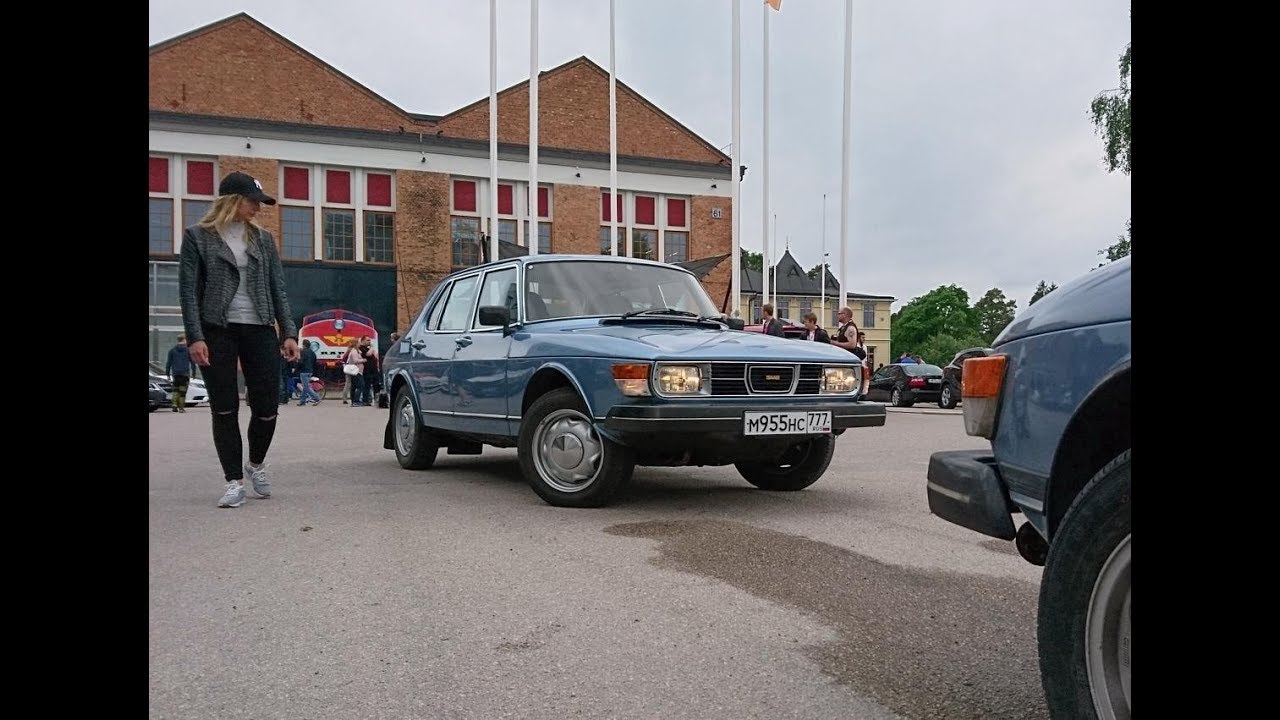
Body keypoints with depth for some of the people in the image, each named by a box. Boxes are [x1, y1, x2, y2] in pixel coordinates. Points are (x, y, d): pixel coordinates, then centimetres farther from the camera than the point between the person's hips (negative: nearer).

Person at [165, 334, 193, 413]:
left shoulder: (172, 350, 6)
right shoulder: (188, 350, -1)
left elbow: (168, 362, 5)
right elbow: (192, 361, -1)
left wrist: (167, 374, 10)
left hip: (175, 373, 2)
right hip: (185, 373, -2)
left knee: (176, 389, 14)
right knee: (182, 390, 1)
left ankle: (175, 405, 0)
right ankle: (181, 408, -1)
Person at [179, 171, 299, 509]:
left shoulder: (263, 239, 12)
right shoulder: (198, 236, 3)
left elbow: (278, 288, 11)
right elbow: (188, 290, -1)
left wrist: (288, 332, 2)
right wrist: (195, 336, -11)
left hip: (260, 330, 2)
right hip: (217, 331, -2)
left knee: (266, 407, -1)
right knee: (225, 410, 0)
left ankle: (256, 464, 25)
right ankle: (234, 481, 9)